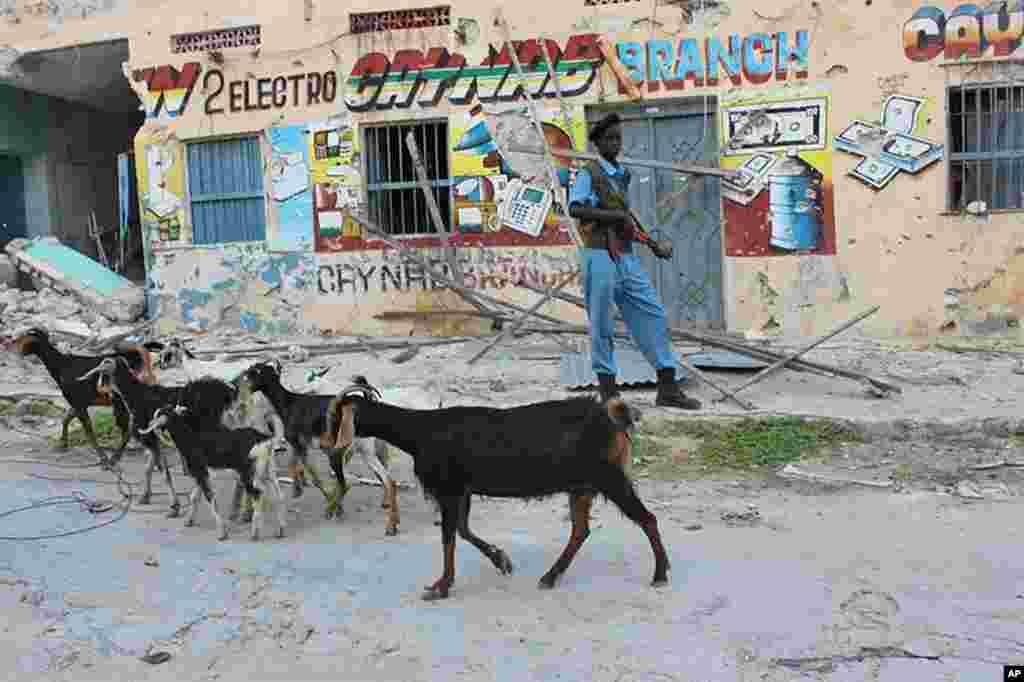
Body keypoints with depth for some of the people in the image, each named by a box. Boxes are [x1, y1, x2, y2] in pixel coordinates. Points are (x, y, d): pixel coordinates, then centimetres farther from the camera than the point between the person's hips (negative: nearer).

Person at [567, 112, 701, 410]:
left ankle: (668, 389, 7)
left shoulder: (622, 176, 19)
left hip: (628, 258, 7)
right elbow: (574, 209, -18)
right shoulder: (588, 174, -2)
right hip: (600, 257, -7)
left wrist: (653, 245, 23)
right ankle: (608, 393, 8)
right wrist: (616, 215, -21)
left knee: (653, 317, 2)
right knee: (603, 327, -1)